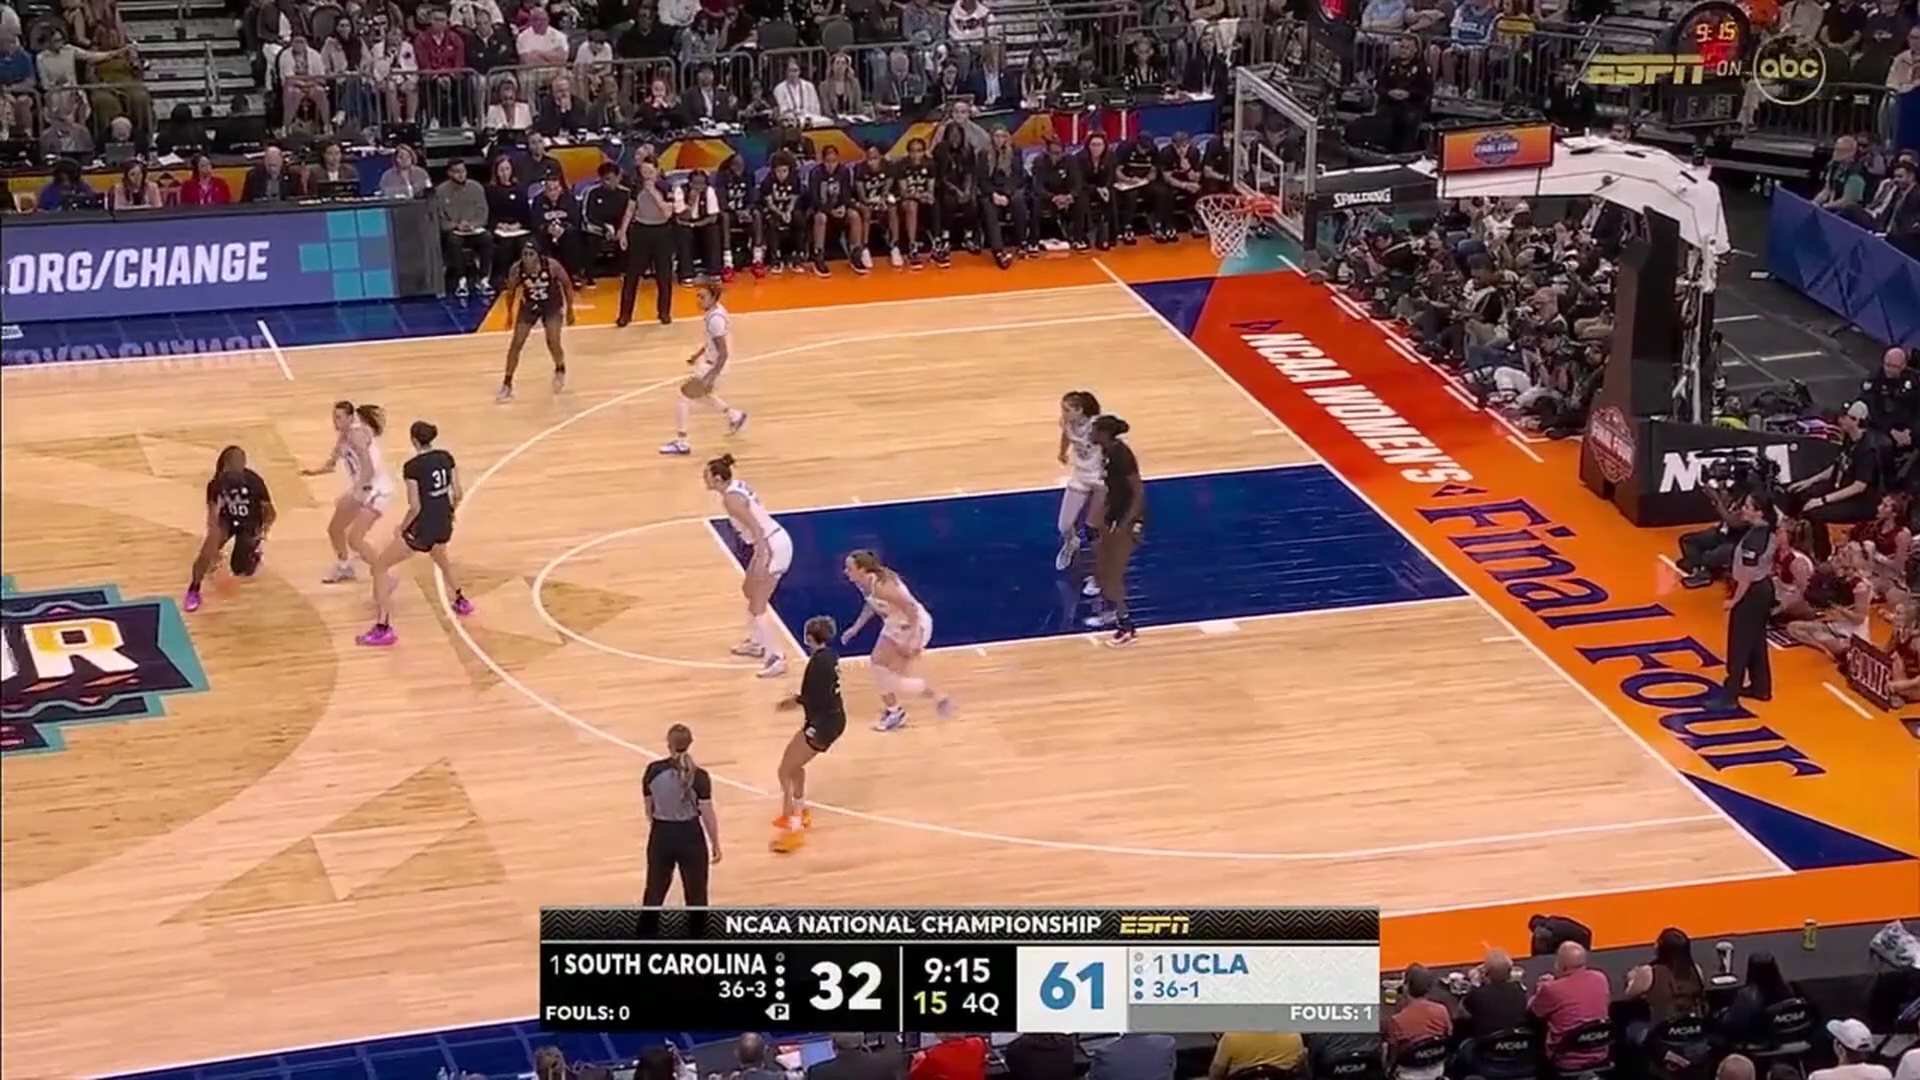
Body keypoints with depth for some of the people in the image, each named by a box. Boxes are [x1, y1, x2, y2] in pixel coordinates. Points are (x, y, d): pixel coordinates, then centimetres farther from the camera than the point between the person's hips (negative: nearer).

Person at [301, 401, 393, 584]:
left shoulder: (356, 434, -22)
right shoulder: (343, 436, 6)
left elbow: (368, 470, -29)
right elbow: (332, 462, 16)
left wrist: (354, 492, -34)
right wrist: (313, 471, -2)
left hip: (376, 489, -10)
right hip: (362, 488, 10)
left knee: (354, 539, -18)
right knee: (334, 529, 21)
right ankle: (344, 569, 43)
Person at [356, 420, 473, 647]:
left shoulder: (412, 466, -17)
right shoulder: (446, 458, 1)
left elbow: (415, 507, -20)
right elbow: (458, 494, 5)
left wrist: (402, 528, -4)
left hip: (422, 528, -7)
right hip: (444, 526, 7)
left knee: (379, 566, 4)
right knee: (440, 558, 41)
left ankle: (383, 629, -3)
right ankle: (461, 602, 56)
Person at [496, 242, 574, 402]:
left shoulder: (552, 265, -30)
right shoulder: (516, 270, -26)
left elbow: (567, 284, -13)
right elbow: (511, 291, -6)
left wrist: (570, 310, -6)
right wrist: (510, 313, 3)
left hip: (552, 304, -2)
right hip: (529, 304, 2)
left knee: (553, 342, -9)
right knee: (516, 343, -3)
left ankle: (560, 370, 24)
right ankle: (507, 384, 10)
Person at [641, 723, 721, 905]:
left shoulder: (653, 771, -9)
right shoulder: (699, 776, -15)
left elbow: (649, 808, 3)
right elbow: (707, 814, -12)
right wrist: (715, 844, 1)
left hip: (662, 835, 2)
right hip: (690, 836, -2)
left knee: (654, 890, 17)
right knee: (696, 893, 10)